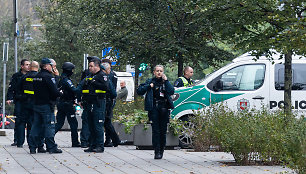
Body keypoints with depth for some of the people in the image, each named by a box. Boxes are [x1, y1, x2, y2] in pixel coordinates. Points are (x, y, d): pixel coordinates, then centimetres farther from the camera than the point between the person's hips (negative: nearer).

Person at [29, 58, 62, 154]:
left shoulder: (36, 77, 12)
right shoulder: (48, 77, -14)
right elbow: (54, 91, -19)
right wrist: (60, 93, 2)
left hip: (37, 105, 8)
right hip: (47, 105, -8)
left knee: (36, 126, 10)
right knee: (49, 126, -4)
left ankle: (33, 147, 10)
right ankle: (51, 147, -3)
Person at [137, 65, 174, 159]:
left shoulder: (166, 82, 12)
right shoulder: (150, 81, 9)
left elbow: (171, 92, -4)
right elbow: (139, 91, 4)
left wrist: (166, 81, -7)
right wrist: (149, 86, -7)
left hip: (164, 108, 1)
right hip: (154, 108, -1)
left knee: (163, 131, 3)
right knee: (155, 131, -7)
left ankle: (161, 151, 12)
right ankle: (157, 152, -8)